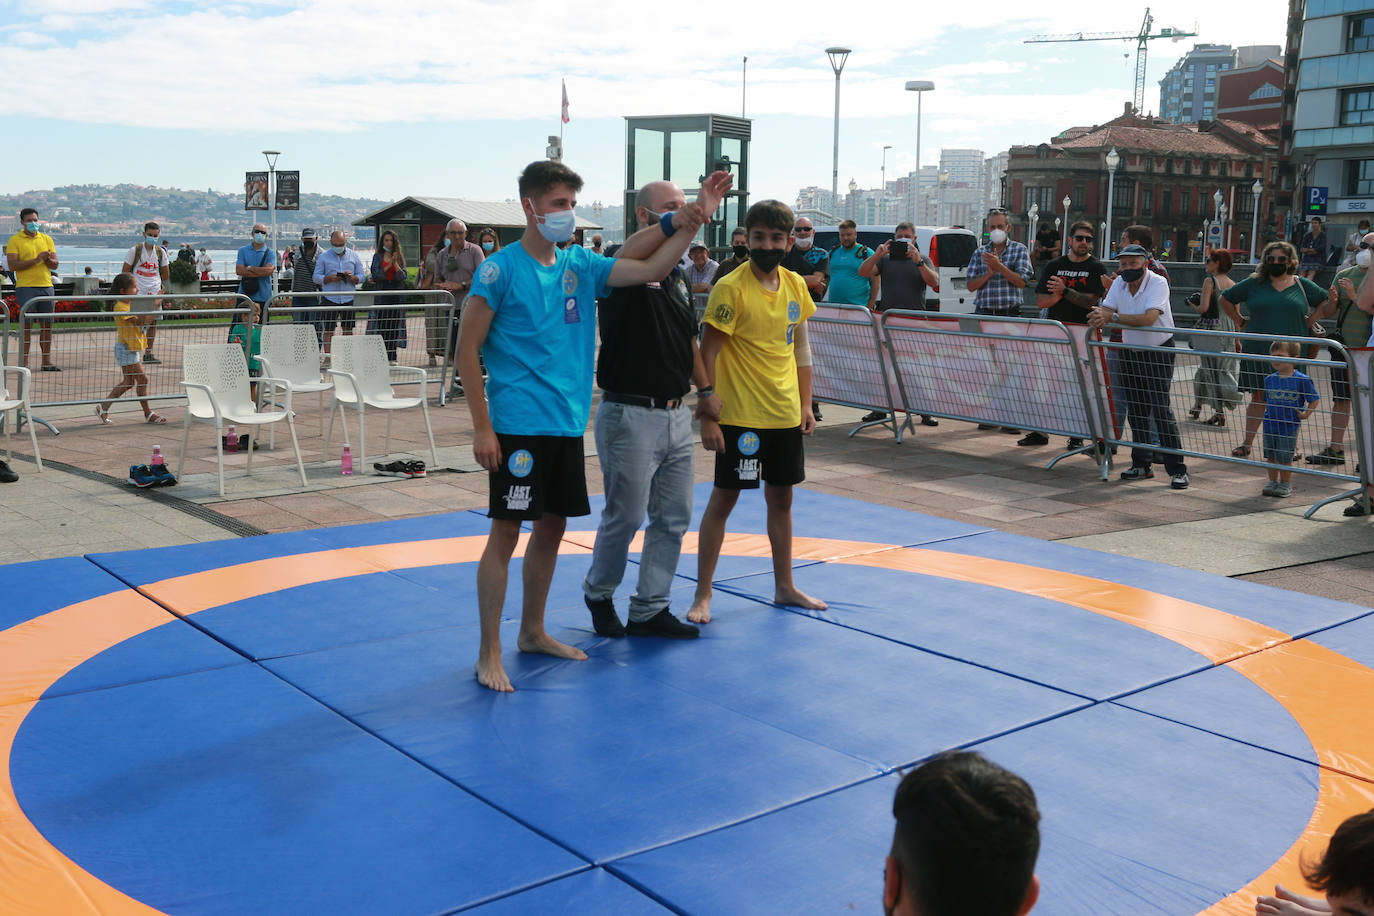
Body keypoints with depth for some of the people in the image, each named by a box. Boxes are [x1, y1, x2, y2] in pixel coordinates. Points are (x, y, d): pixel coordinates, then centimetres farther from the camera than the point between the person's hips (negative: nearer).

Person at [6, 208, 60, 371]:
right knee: (26, 325, -5)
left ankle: (46, 362, 11)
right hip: (25, 288, -4)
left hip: (46, 286, 4)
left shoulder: (46, 239, 15)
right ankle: (24, 362, -2)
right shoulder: (14, 240, 1)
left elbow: (55, 265, 12)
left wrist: (48, 259, -10)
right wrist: (36, 260, -15)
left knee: (47, 325, 5)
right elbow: (13, 265, -11)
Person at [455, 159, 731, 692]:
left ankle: (533, 631, 30)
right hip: (519, 425, -7)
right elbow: (467, 349, -8)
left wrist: (694, 219, -7)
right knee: (506, 532, -4)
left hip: (568, 424, 7)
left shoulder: (580, 264, 10)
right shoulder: (501, 269, -8)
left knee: (552, 528, 14)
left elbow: (651, 269, 5)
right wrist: (481, 427, -13)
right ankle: (489, 653, 6)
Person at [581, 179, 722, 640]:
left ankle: (649, 610, 21)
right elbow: (629, 256, -38)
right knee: (625, 516, 3)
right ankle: (598, 593, 29)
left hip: (677, 415, 8)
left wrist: (704, 389, 19)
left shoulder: (677, 276, 14)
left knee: (674, 516, 10)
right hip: (631, 415, -8)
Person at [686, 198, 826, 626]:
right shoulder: (731, 289, -13)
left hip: (786, 414, 6)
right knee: (723, 499, 1)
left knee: (781, 498, 15)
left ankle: (784, 586, 29)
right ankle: (702, 595, 11)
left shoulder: (795, 285, 5)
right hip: (740, 417, -6)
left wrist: (806, 405, 11)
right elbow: (708, 354, -14)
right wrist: (708, 418, -17)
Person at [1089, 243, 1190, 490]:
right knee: (1136, 410, 8)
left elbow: (1148, 318, -31)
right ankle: (1141, 464, 18)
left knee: (1161, 408, -12)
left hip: (1158, 352, -6)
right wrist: (1099, 318, -31)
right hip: (1131, 352, 6)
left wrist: (1113, 316, -37)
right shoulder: (1119, 283, 1)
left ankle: (1177, 469, -9)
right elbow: (1106, 310, -7)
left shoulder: (1158, 283, -17)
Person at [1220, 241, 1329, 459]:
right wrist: (1241, 323, 9)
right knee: (1258, 398, 3)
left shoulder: (1302, 285, 7)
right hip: (1258, 352, 0)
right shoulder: (1254, 283, 6)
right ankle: (1247, 443, 10)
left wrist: (1310, 321, 6)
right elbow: (1226, 299, 15)